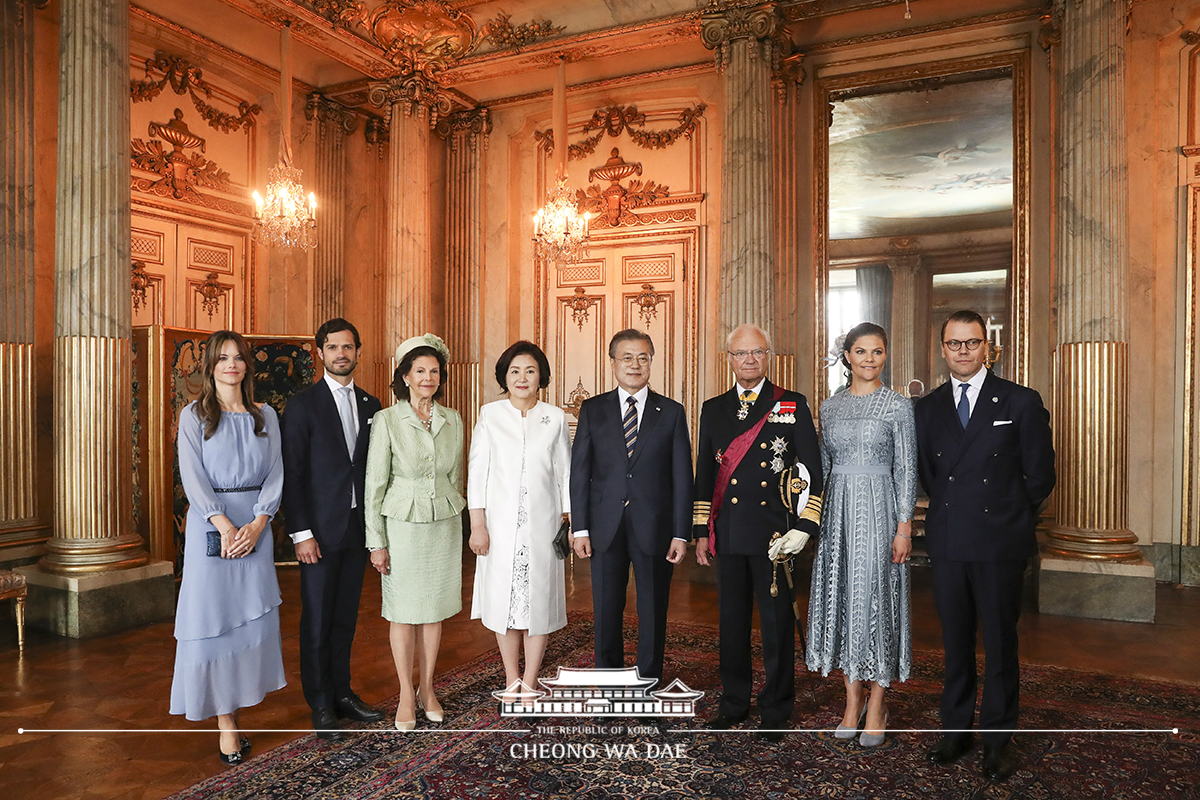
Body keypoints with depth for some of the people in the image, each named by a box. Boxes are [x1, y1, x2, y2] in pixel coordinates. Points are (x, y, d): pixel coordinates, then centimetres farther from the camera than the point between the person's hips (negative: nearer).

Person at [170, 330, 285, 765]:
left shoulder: (265, 416, 9)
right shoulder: (194, 415, 2)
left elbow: (275, 473, 3)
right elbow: (193, 476, -6)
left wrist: (257, 524, -10)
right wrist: (225, 525, -16)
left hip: (255, 522, 3)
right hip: (211, 523, -2)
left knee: (253, 613, 3)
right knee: (213, 614, -1)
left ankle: (238, 698, 16)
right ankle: (225, 719, 5)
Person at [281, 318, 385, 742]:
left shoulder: (370, 406, 9)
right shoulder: (302, 405, -5)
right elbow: (292, 474, -8)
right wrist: (301, 533, -13)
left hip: (358, 528, 4)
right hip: (320, 530, -4)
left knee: (346, 616, 13)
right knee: (318, 620, 5)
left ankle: (342, 692, 27)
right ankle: (321, 706, 18)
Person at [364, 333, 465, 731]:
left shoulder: (452, 420, 3)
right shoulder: (387, 420, -8)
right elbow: (375, 483, -6)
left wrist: (455, 514, 13)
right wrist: (376, 541, -7)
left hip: (444, 523, 3)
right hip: (403, 523, -3)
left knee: (435, 609, 12)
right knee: (404, 611, 7)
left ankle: (427, 689, 28)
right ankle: (407, 696, 22)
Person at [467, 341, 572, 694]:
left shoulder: (555, 418, 4)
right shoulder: (490, 415, 2)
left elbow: (565, 474, 6)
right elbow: (477, 471, 1)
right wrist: (477, 525, -5)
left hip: (542, 523, 0)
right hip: (500, 523, 0)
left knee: (539, 598, 4)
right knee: (504, 599, 6)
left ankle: (530, 682, 17)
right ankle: (511, 681, 21)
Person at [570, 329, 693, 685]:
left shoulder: (672, 412, 3)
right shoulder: (592, 410, 5)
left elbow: (682, 476, 1)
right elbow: (579, 471, 4)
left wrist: (680, 534, -5)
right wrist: (580, 528, -3)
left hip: (654, 529, -1)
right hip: (606, 528, 1)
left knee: (653, 614, 9)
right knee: (606, 613, 10)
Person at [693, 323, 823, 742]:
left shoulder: (792, 405, 2)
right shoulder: (713, 409, 11)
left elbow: (812, 470, 0)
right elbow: (704, 473, 13)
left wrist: (804, 527, -8)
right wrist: (702, 531, 9)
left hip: (775, 532, -3)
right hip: (728, 532, 3)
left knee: (777, 622, 5)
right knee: (732, 621, 12)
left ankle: (775, 711, 22)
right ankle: (734, 703, 29)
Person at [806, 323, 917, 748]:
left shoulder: (898, 405, -3)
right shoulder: (830, 406, 10)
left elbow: (906, 469, -5)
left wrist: (904, 526, -10)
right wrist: (817, 519, 11)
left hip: (878, 508, -4)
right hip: (838, 509, 4)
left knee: (876, 599, 0)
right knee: (841, 597, 7)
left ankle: (876, 704, 14)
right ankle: (853, 701, 20)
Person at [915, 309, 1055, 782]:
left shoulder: (1021, 403, -1)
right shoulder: (927, 408, 7)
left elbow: (1040, 475, 2)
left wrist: (1008, 517, 7)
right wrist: (950, 510, 7)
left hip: (1000, 544, -2)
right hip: (947, 544, 3)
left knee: (1000, 644, 6)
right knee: (955, 642, 11)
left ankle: (998, 740, 20)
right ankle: (956, 730, 25)